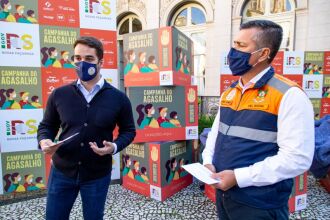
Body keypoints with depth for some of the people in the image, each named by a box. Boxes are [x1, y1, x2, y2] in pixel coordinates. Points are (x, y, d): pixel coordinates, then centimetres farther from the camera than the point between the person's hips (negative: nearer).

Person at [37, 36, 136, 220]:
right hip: (61, 171, 2)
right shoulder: (59, 94, -3)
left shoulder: (118, 98, -8)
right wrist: (44, 141, -13)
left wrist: (115, 147, -17)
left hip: (98, 175, -1)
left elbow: (128, 130, 1)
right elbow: (46, 126, 9)